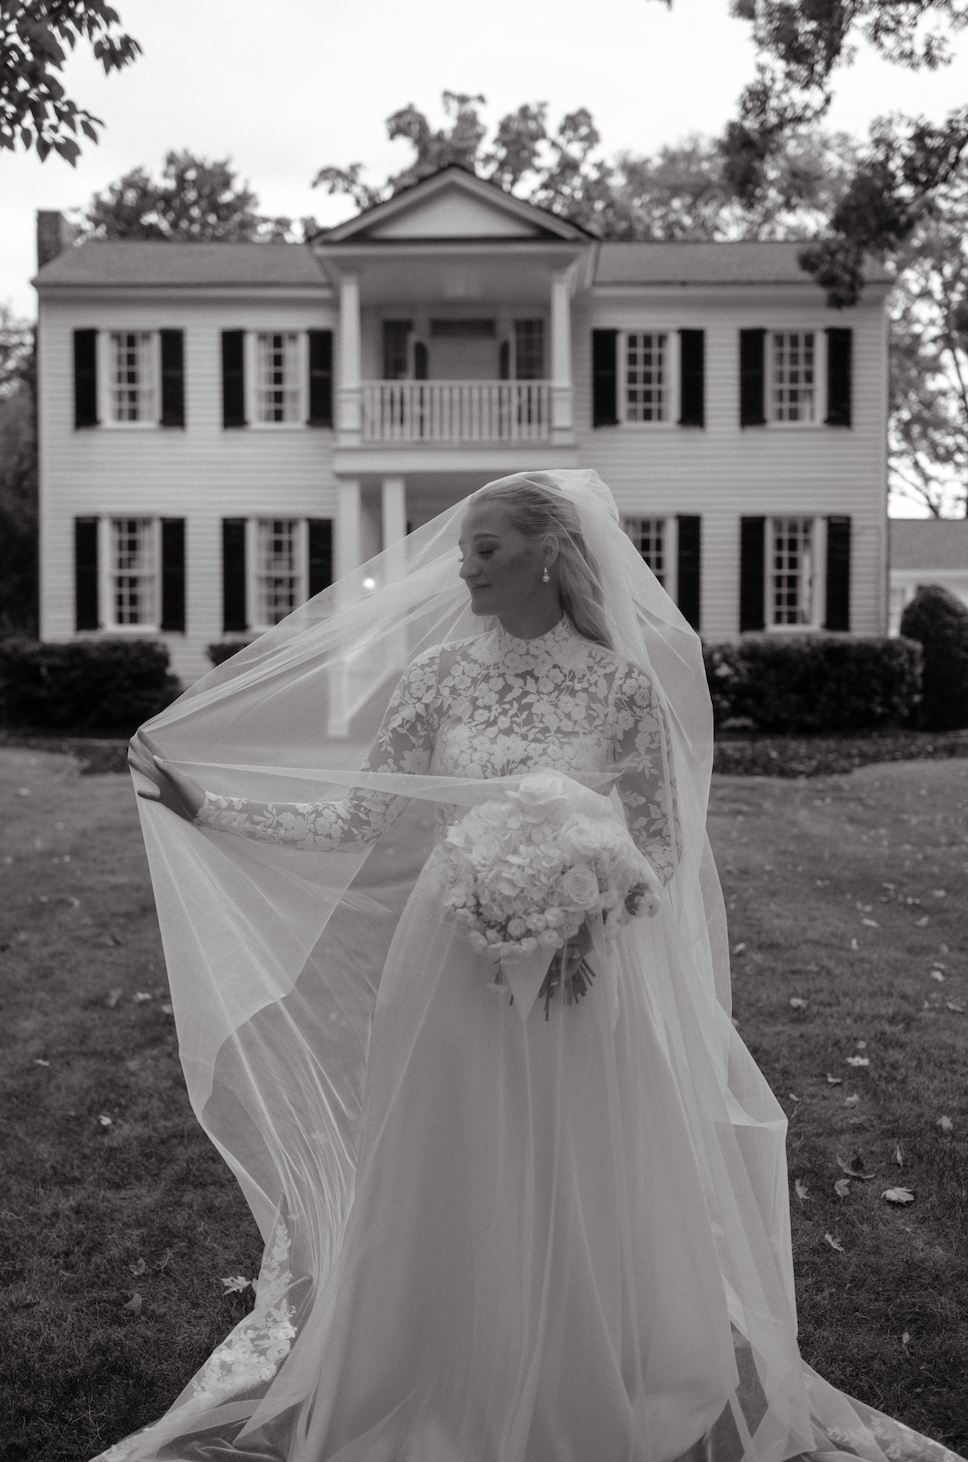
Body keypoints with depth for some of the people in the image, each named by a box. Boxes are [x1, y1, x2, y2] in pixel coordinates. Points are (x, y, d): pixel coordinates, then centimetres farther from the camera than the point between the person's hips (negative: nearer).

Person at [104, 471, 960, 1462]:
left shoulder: (623, 681, -6)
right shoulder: (440, 672, -1)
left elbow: (662, 841, -1)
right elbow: (361, 813, -1)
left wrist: (583, 914, -19)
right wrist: (204, 806, -7)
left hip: (585, 975, -1)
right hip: (455, 968, 2)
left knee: (577, 1187, 11)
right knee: (454, 1186, 11)